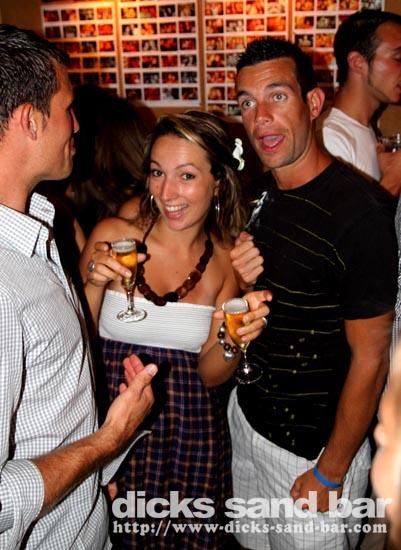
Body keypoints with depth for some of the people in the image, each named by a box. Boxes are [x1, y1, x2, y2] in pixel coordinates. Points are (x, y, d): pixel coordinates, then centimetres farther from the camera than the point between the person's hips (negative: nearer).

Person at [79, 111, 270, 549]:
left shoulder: (227, 261, -4)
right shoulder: (113, 236, -10)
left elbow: (209, 374, 0)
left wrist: (232, 342, -19)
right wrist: (94, 285, -21)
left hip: (191, 438, 1)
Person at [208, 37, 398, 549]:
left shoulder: (359, 209, -24)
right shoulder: (261, 194, 0)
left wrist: (328, 474, -12)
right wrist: (241, 283, -12)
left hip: (317, 446, -7)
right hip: (248, 417, 7)